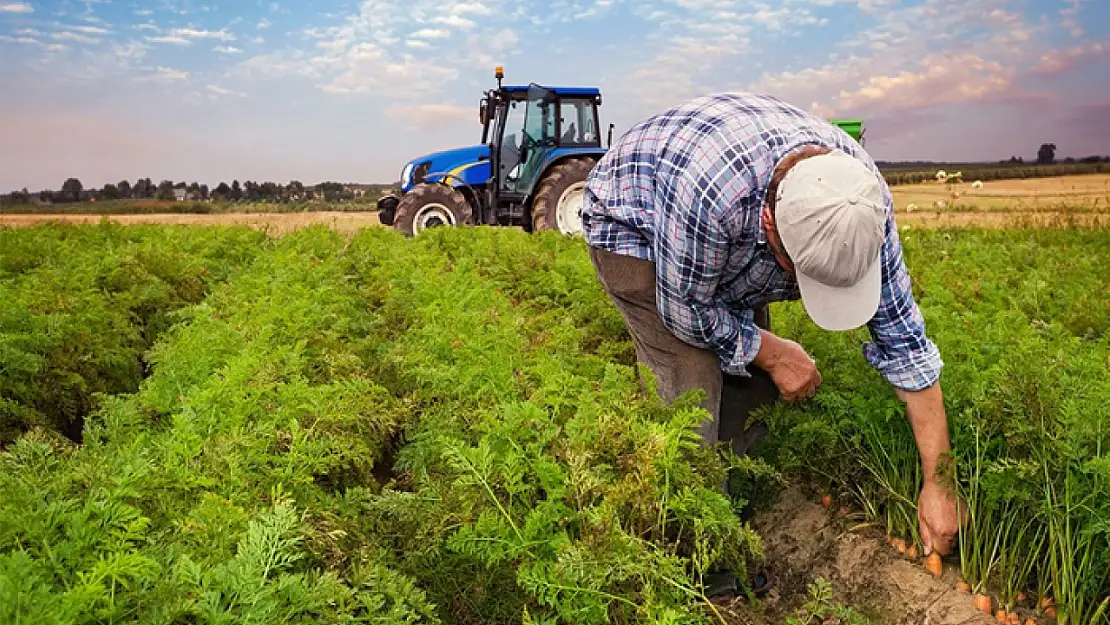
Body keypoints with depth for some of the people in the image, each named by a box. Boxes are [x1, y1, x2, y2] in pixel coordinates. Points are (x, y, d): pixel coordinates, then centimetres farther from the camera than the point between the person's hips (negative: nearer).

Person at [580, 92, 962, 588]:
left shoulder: (860, 196, -26)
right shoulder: (710, 189, -45)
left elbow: (903, 337, -18)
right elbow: (686, 310, -27)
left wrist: (938, 482, -15)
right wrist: (773, 353, -15)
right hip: (630, 226, -5)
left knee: (747, 368, -1)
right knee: (696, 384, -17)